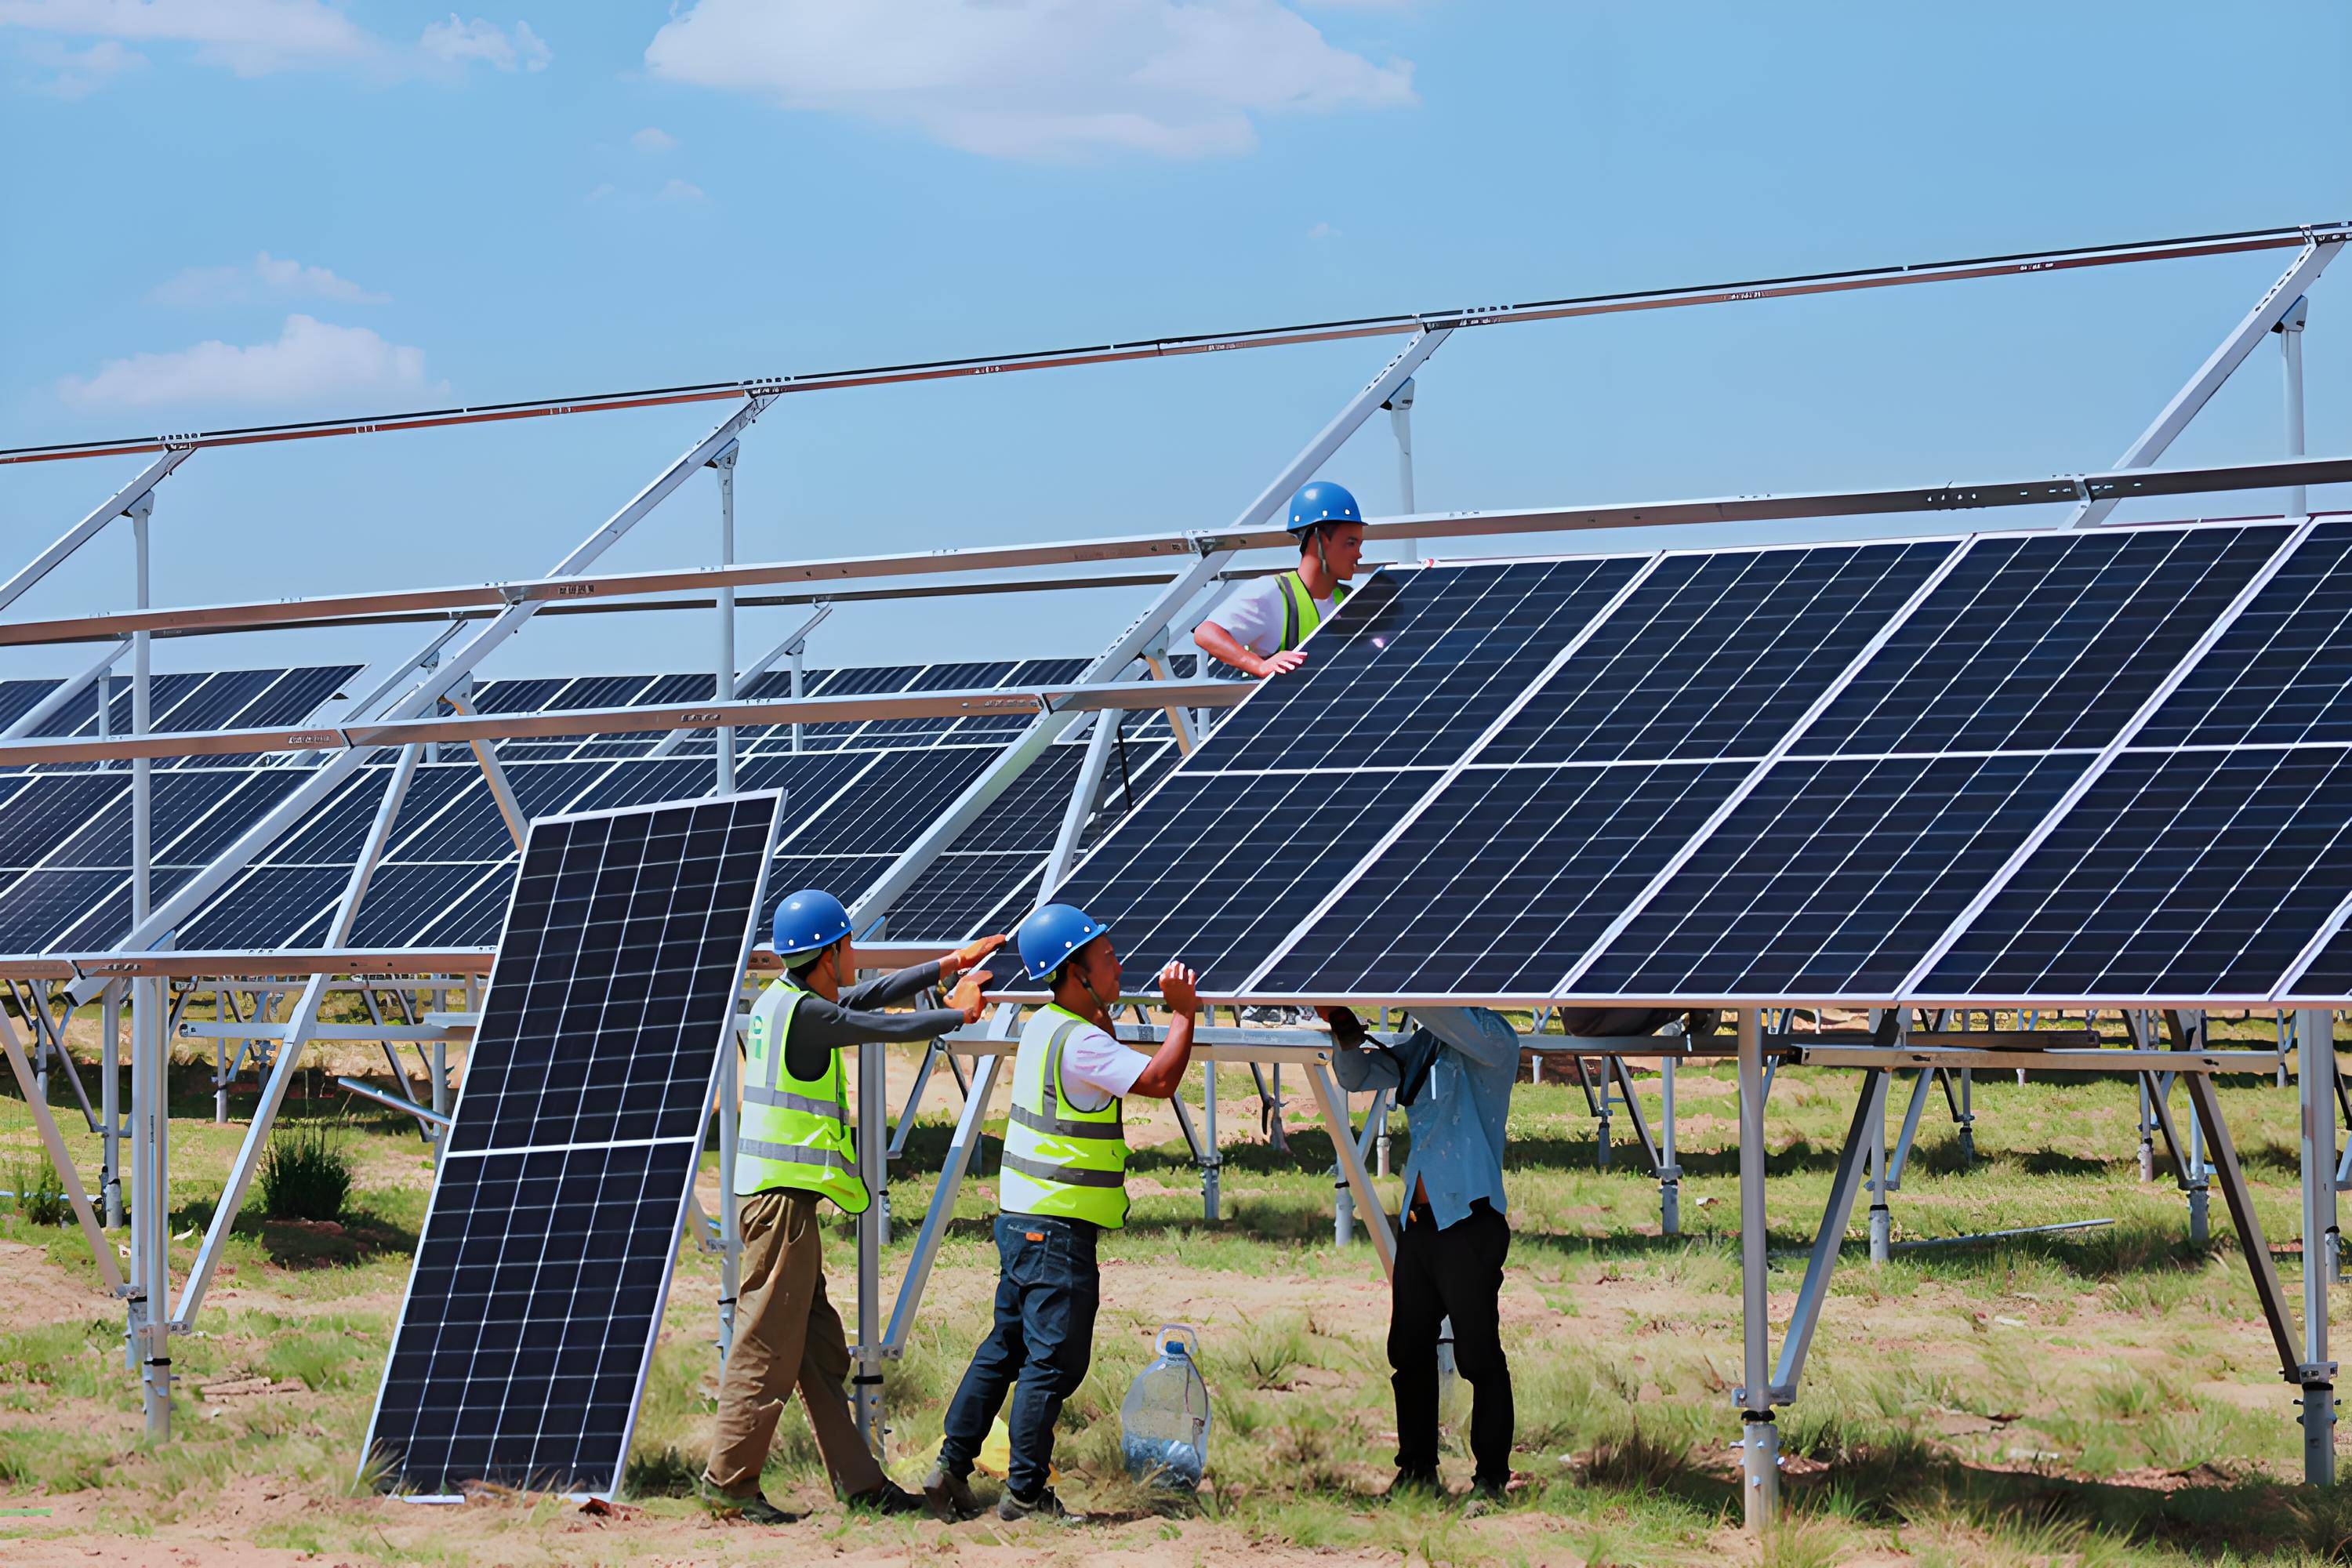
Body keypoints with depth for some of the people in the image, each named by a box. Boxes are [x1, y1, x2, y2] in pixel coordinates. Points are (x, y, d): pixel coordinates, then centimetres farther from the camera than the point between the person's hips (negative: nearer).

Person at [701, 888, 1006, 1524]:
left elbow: (867, 997, 23)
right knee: (768, 1346, -6)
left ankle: (859, 1481, 16)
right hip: (783, 1196, -10)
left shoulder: (781, 1001, 14)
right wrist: (958, 1014, 11)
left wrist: (947, 966, 27)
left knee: (820, 1349, 12)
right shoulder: (803, 1012, -14)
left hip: (775, 1195, 10)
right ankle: (728, 1480, -2)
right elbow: (887, 1027, -7)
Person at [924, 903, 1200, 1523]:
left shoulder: (1045, 1026, 12)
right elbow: (1159, 1079, -24)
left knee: (1006, 1346, 15)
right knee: (1054, 1361, -3)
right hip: (1058, 1228, -10)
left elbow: (1118, 1071, 28)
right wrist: (1183, 1013, -13)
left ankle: (951, 1466, 15)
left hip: (1022, 1218, 10)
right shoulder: (1079, 1042, -19)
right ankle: (1025, 1493, 1)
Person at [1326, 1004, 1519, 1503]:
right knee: (1409, 1351, 12)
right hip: (1420, 1221, 8)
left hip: (1469, 1221, -8)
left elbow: (1442, 1013, -28)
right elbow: (1357, 1075, 19)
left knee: (1479, 1357, -4)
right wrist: (1344, 1025, 0)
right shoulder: (1424, 1044, 14)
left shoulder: (1491, 1037, -8)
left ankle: (1491, 1479, 4)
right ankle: (1417, 1470, 23)